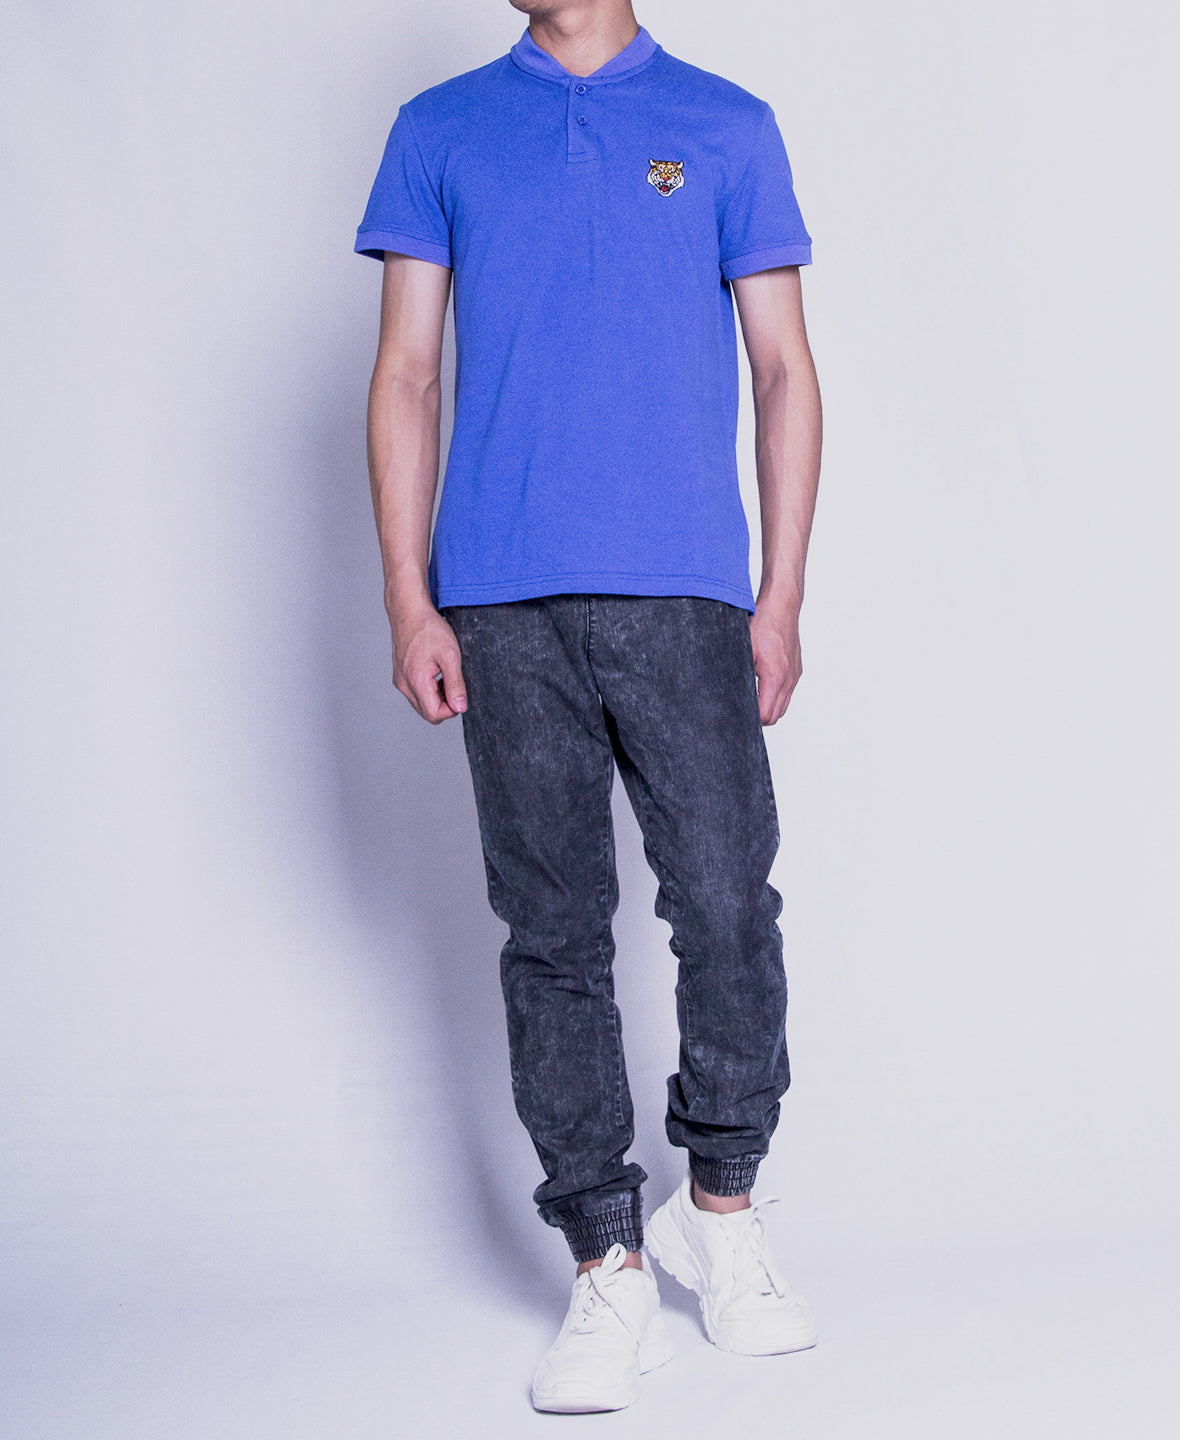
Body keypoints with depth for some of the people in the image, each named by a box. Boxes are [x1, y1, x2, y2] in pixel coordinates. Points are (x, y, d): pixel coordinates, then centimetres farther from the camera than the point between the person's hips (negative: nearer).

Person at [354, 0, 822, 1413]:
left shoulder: (728, 128, 11)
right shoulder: (438, 132, 13)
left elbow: (783, 369, 8)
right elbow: (405, 375, 10)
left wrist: (783, 593, -1)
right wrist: (409, 601, 0)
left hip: (685, 593, -1)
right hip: (504, 604, 1)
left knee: (727, 910, -6)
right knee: (553, 936, 3)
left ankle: (719, 1209, 18)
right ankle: (610, 1270, 14)